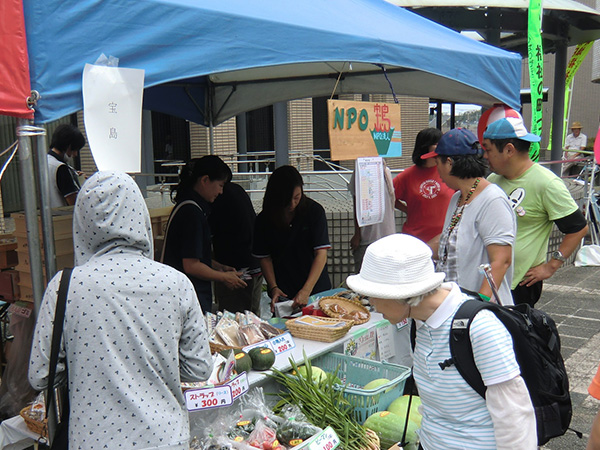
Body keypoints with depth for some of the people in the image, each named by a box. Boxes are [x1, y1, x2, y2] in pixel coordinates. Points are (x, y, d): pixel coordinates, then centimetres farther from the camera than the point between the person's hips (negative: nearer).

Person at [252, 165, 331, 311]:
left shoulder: (314, 211, -10)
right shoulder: (264, 220, -5)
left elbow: (321, 254, -15)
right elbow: (265, 257, 2)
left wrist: (306, 290, -24)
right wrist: (273, 288, -12)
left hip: (315, 288, 0)